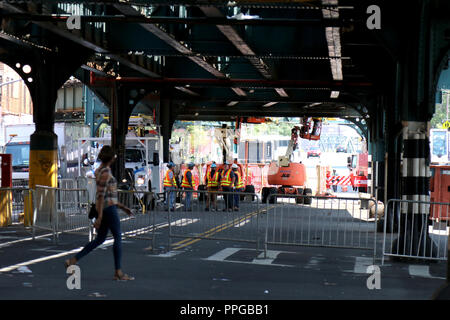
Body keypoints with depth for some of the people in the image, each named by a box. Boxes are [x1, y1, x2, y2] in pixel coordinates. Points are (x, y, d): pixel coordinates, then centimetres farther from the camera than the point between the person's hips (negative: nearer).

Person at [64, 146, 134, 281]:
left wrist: (122, 206, 23)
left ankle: (73, 260, 11)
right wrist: (100, 217, -21)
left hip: (102, 208, 9)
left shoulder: (99, 171, 14)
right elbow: (101, 195, -20)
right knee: (118, 238, -1)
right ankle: (118, 272, 3)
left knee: (100, 239, 14)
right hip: (108, 208, -9)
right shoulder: (106, 172, -16)